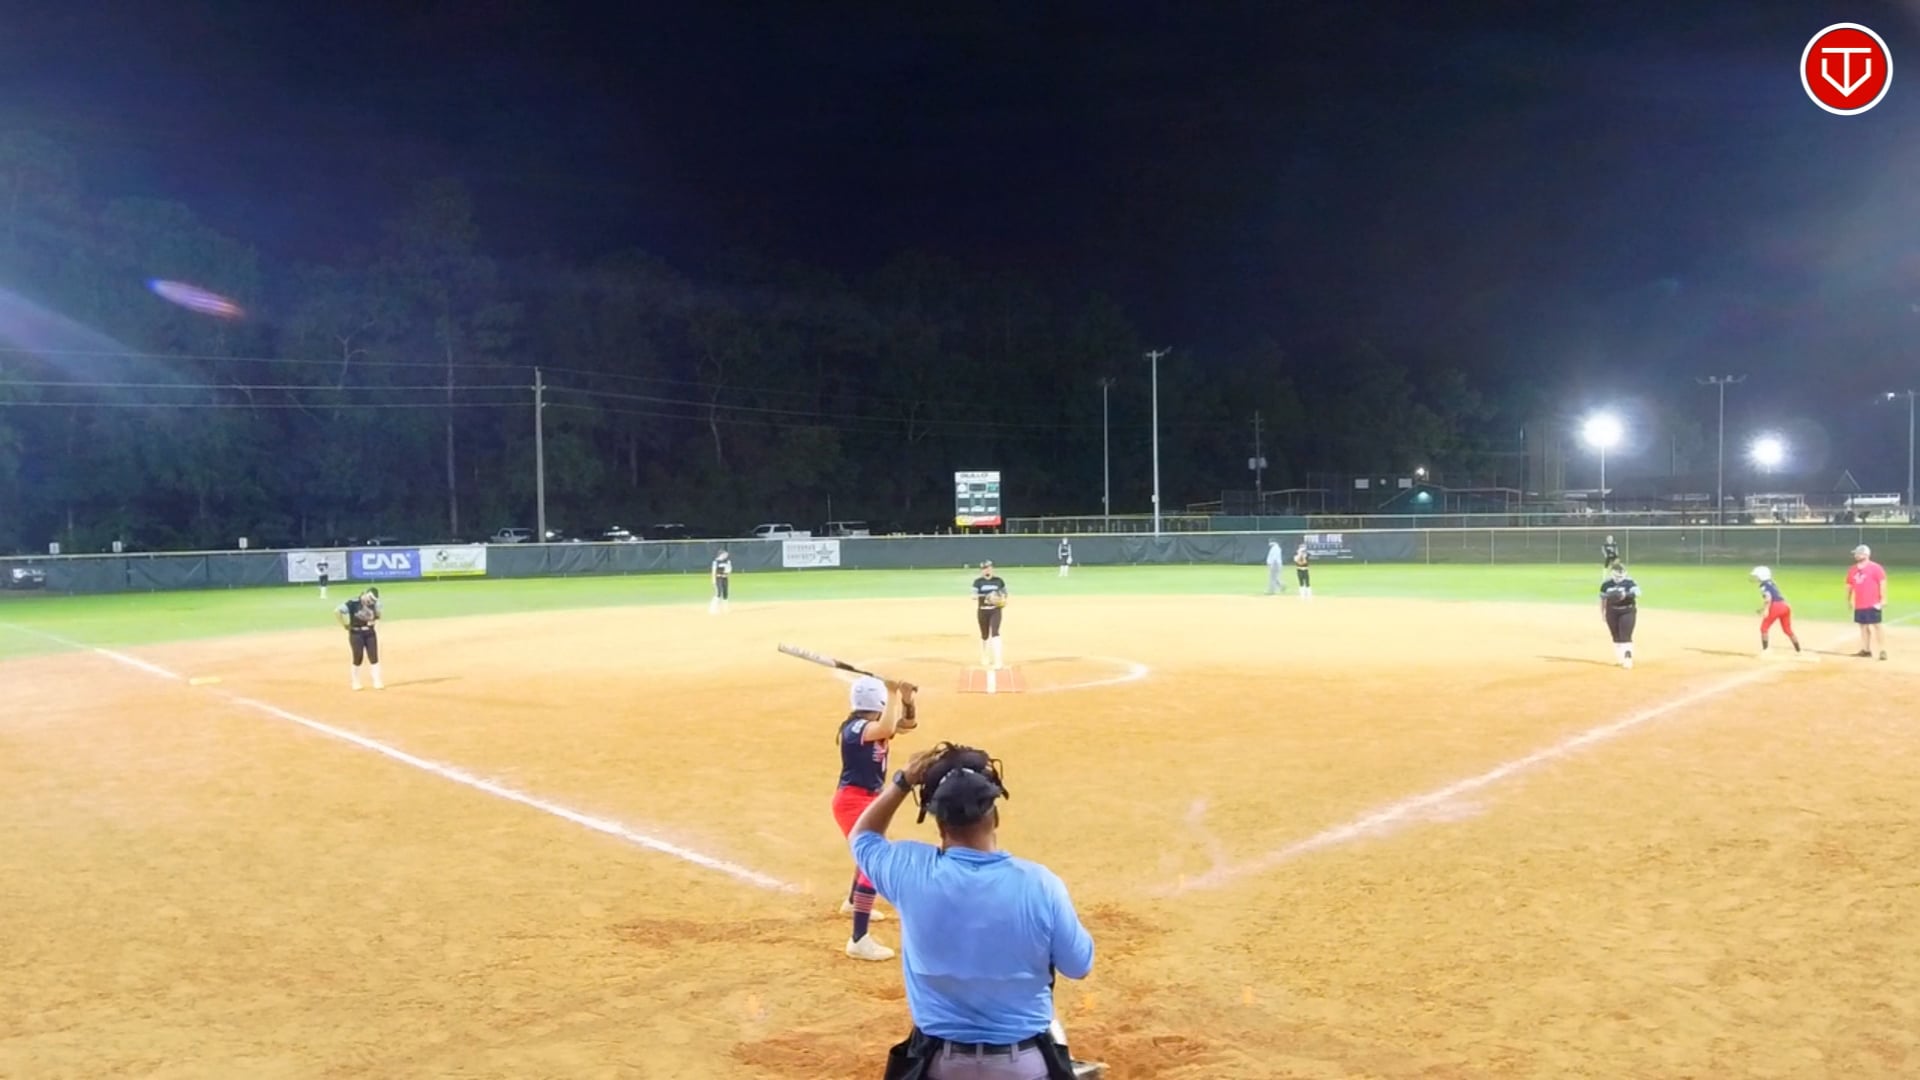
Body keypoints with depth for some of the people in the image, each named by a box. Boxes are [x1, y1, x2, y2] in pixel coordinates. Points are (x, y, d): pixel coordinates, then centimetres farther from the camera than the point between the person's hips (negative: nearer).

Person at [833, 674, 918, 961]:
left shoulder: (875, 724, 6)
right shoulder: (855, 727, -23)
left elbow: (908, 724, 9)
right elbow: (887, 729, -42)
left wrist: (906, 699, -9)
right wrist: (894, 694, -32)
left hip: (868, 799, 11)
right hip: (853, 800, -11)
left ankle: (853, 903, 58)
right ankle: (859, 940, -21)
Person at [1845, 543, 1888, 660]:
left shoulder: (1875, 568, -9)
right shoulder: (1852, 570, 11)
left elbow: (1882, 583, -12)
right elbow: (1849, 585, 19)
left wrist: (1883, 599, -16)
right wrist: (1848, 599, 18)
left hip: (1873, 604, -7)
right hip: (1859, 604, 7)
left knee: (1877, 625, -7)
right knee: (1863, 626, 11)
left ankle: (1883, 651, -6)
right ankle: (1866, 650, 19)